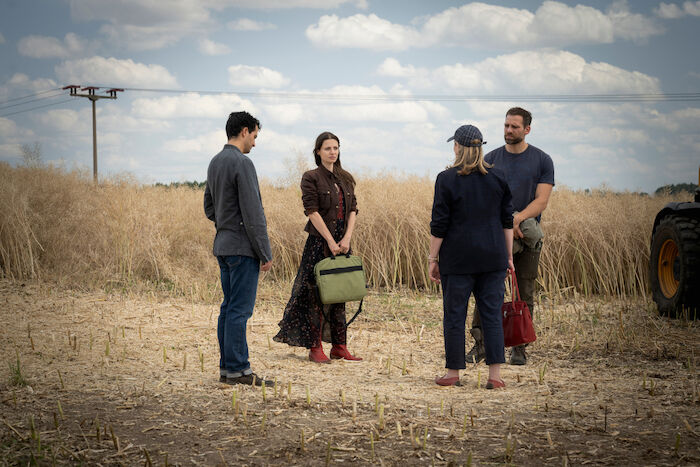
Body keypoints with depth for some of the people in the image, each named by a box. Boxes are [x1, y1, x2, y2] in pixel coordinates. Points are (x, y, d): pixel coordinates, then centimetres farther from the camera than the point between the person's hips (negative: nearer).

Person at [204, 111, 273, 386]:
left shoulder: (215, 163, 14)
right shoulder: (242, 164, -15)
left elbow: (209, 207, 21)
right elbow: (253, 213, -17)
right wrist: (265, 253, -13)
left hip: (223, 245, 9)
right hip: (243, 247, -9)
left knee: (229, 308, 12)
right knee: (239, 309, -6)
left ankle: (227, 367, 14)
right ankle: (237, 369, -5)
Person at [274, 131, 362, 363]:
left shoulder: (345, 178, 12)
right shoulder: (311, 178, -5)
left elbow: (353, 210, 8)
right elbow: (312, 211, -12)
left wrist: (346, 238, -6)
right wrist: (330, 241, -16)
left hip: (342, 242, 6)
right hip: (320, 241, -6)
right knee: (317, 294, -3)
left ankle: (339, 346, 15)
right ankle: (315, 348, 2)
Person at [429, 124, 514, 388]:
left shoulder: (447, 179, -7)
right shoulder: (497, 178, 4)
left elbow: (439, 225, -7)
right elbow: (507, 220, 8)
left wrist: (433, 259, 0)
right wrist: (509, 256, 15)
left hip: (458, 258, -3)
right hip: (492, 257, 3)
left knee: (454, 314, 6)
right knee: (492, 314, 5)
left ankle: (453, 373, 12)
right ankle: (495, 375, 0)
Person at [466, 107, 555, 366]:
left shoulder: (542, 160, 3)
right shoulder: (491, 159, 8)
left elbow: (541, 201, -5)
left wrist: (518, 219, -22)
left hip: (527, 236, -1)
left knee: (524, 293, 2)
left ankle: (519, 347, 9)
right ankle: (480, 343, -5)